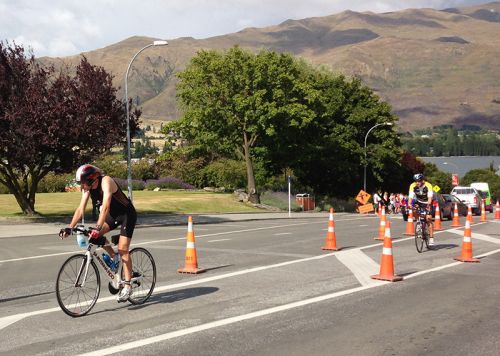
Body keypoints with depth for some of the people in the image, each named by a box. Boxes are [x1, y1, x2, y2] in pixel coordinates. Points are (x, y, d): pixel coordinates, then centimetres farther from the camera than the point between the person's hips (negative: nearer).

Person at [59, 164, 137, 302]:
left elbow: (105, 206, -40)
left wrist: (98, 228, -48)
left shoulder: (106, 182, -30)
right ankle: (113, 257, 8)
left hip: (127, 214, -7)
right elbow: (81, 208, -9)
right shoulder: (88, 187, -9)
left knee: (123, 249, -13)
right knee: (94, 235, -14)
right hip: (113, 214, 7)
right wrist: (69, 228, -18)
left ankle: (127, 286, -6)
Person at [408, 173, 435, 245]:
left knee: (428, 219, -16)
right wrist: (409, 204, -45)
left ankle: (431, 238, -12)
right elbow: (410, 196, -26)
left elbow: (430, 196, -36)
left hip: (427, 203, -3)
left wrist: (428, 205, -54)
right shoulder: (413, 186, -19)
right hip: (419, 202, 3)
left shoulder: (428, 185, -26)